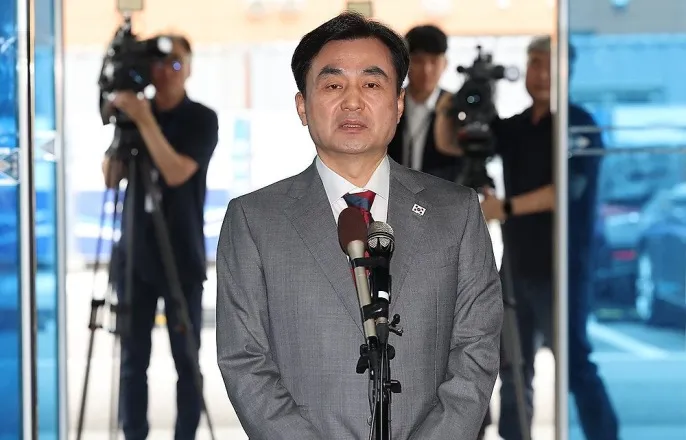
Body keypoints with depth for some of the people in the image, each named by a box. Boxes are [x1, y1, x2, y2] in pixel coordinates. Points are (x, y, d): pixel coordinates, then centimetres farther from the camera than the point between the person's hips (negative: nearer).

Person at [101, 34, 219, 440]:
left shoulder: (202, 119, -4)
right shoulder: (137, 114, 8)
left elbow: (177, 172, -18)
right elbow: (111, 178, 5)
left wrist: (145, 121, -22)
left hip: (181, 259, -3)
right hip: (135, 256, 4)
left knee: (186, 360, 0)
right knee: (134, 359, 4)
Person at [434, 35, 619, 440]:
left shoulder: (578, 125, -8)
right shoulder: (514, 127, 12)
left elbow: (567, 190, -19)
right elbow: (449, 145, 15)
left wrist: (507, 207, -24)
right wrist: (446, 111, -6)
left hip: (560, 268, -7)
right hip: (517, 264, 7)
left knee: (574, 364, -8)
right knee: (513, 364, 10)